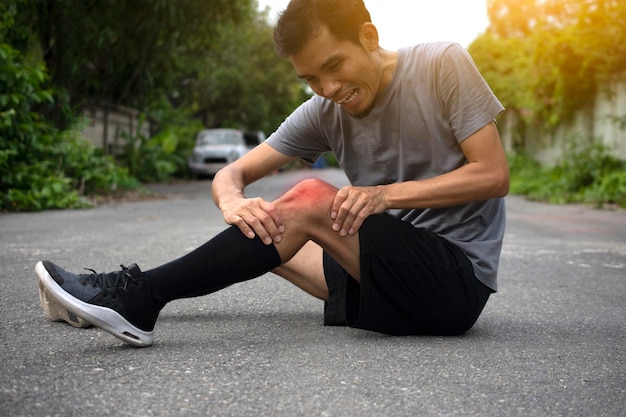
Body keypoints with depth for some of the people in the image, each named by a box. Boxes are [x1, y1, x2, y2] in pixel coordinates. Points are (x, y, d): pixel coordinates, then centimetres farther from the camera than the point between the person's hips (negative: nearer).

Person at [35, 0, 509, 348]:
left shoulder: (441, 65, -10)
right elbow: (232, 173, -1)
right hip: (393, 271, 6)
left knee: (310, 200, -24)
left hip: (459, 278, -6)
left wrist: (386, 195, -21)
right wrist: (233, 203, -25)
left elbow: (494, 175, -13)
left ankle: (140, 296, -22)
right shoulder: (324, 113, 2)